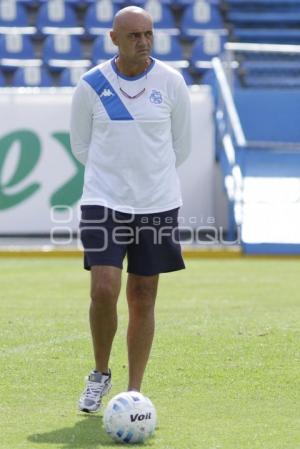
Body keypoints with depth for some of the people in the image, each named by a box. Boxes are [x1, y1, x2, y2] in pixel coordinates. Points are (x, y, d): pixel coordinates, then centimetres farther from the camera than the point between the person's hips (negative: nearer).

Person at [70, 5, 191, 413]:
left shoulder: (171, 82, -1)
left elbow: (181, 145, 11)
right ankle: (100, 375, 10)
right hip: (104, 201, -1)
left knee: (143, 299, 4)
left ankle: (134, 392, 14)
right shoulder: (91, 86, -3)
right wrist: (114, 174, 9)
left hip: (157, 205, 1)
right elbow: (80, 144, 10)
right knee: (103, 289, -14)